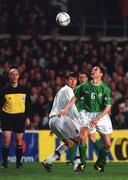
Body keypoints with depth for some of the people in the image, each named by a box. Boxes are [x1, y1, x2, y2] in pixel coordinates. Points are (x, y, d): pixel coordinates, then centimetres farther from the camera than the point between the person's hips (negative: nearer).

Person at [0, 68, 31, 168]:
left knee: (19, 139, 1)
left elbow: (28, 104, 11)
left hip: (20, 117, 1)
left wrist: (27, 117, 5)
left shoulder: (24, 90, 6)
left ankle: (18, 162, 12)